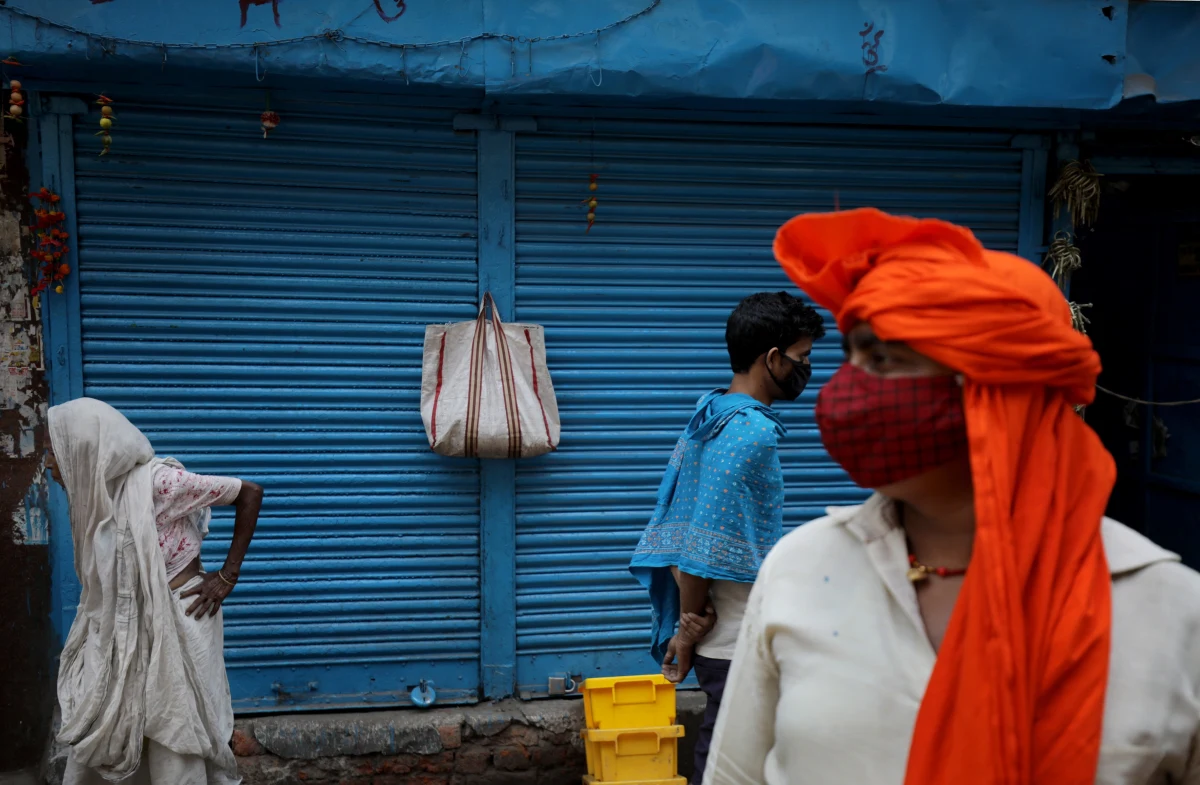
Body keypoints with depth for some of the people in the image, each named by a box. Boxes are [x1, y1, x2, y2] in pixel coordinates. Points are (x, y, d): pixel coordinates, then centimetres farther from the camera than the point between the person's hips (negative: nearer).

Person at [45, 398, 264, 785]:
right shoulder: (95, 494, 3)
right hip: (124, 631, 7)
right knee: (91, 731, 13)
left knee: (175, 742, 4)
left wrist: (228, 575, -12)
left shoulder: (157, 482, -19)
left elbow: (250, 493, -15)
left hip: (176, 625, -7)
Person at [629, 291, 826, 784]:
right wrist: (689, 629, -10)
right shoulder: (753, 431, -19)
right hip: (739, 646, -9)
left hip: (719, 638, 9)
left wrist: (688, 618, 7)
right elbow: (708, 541, -21)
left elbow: (680, 523, 9)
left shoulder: (709, 416, 9)